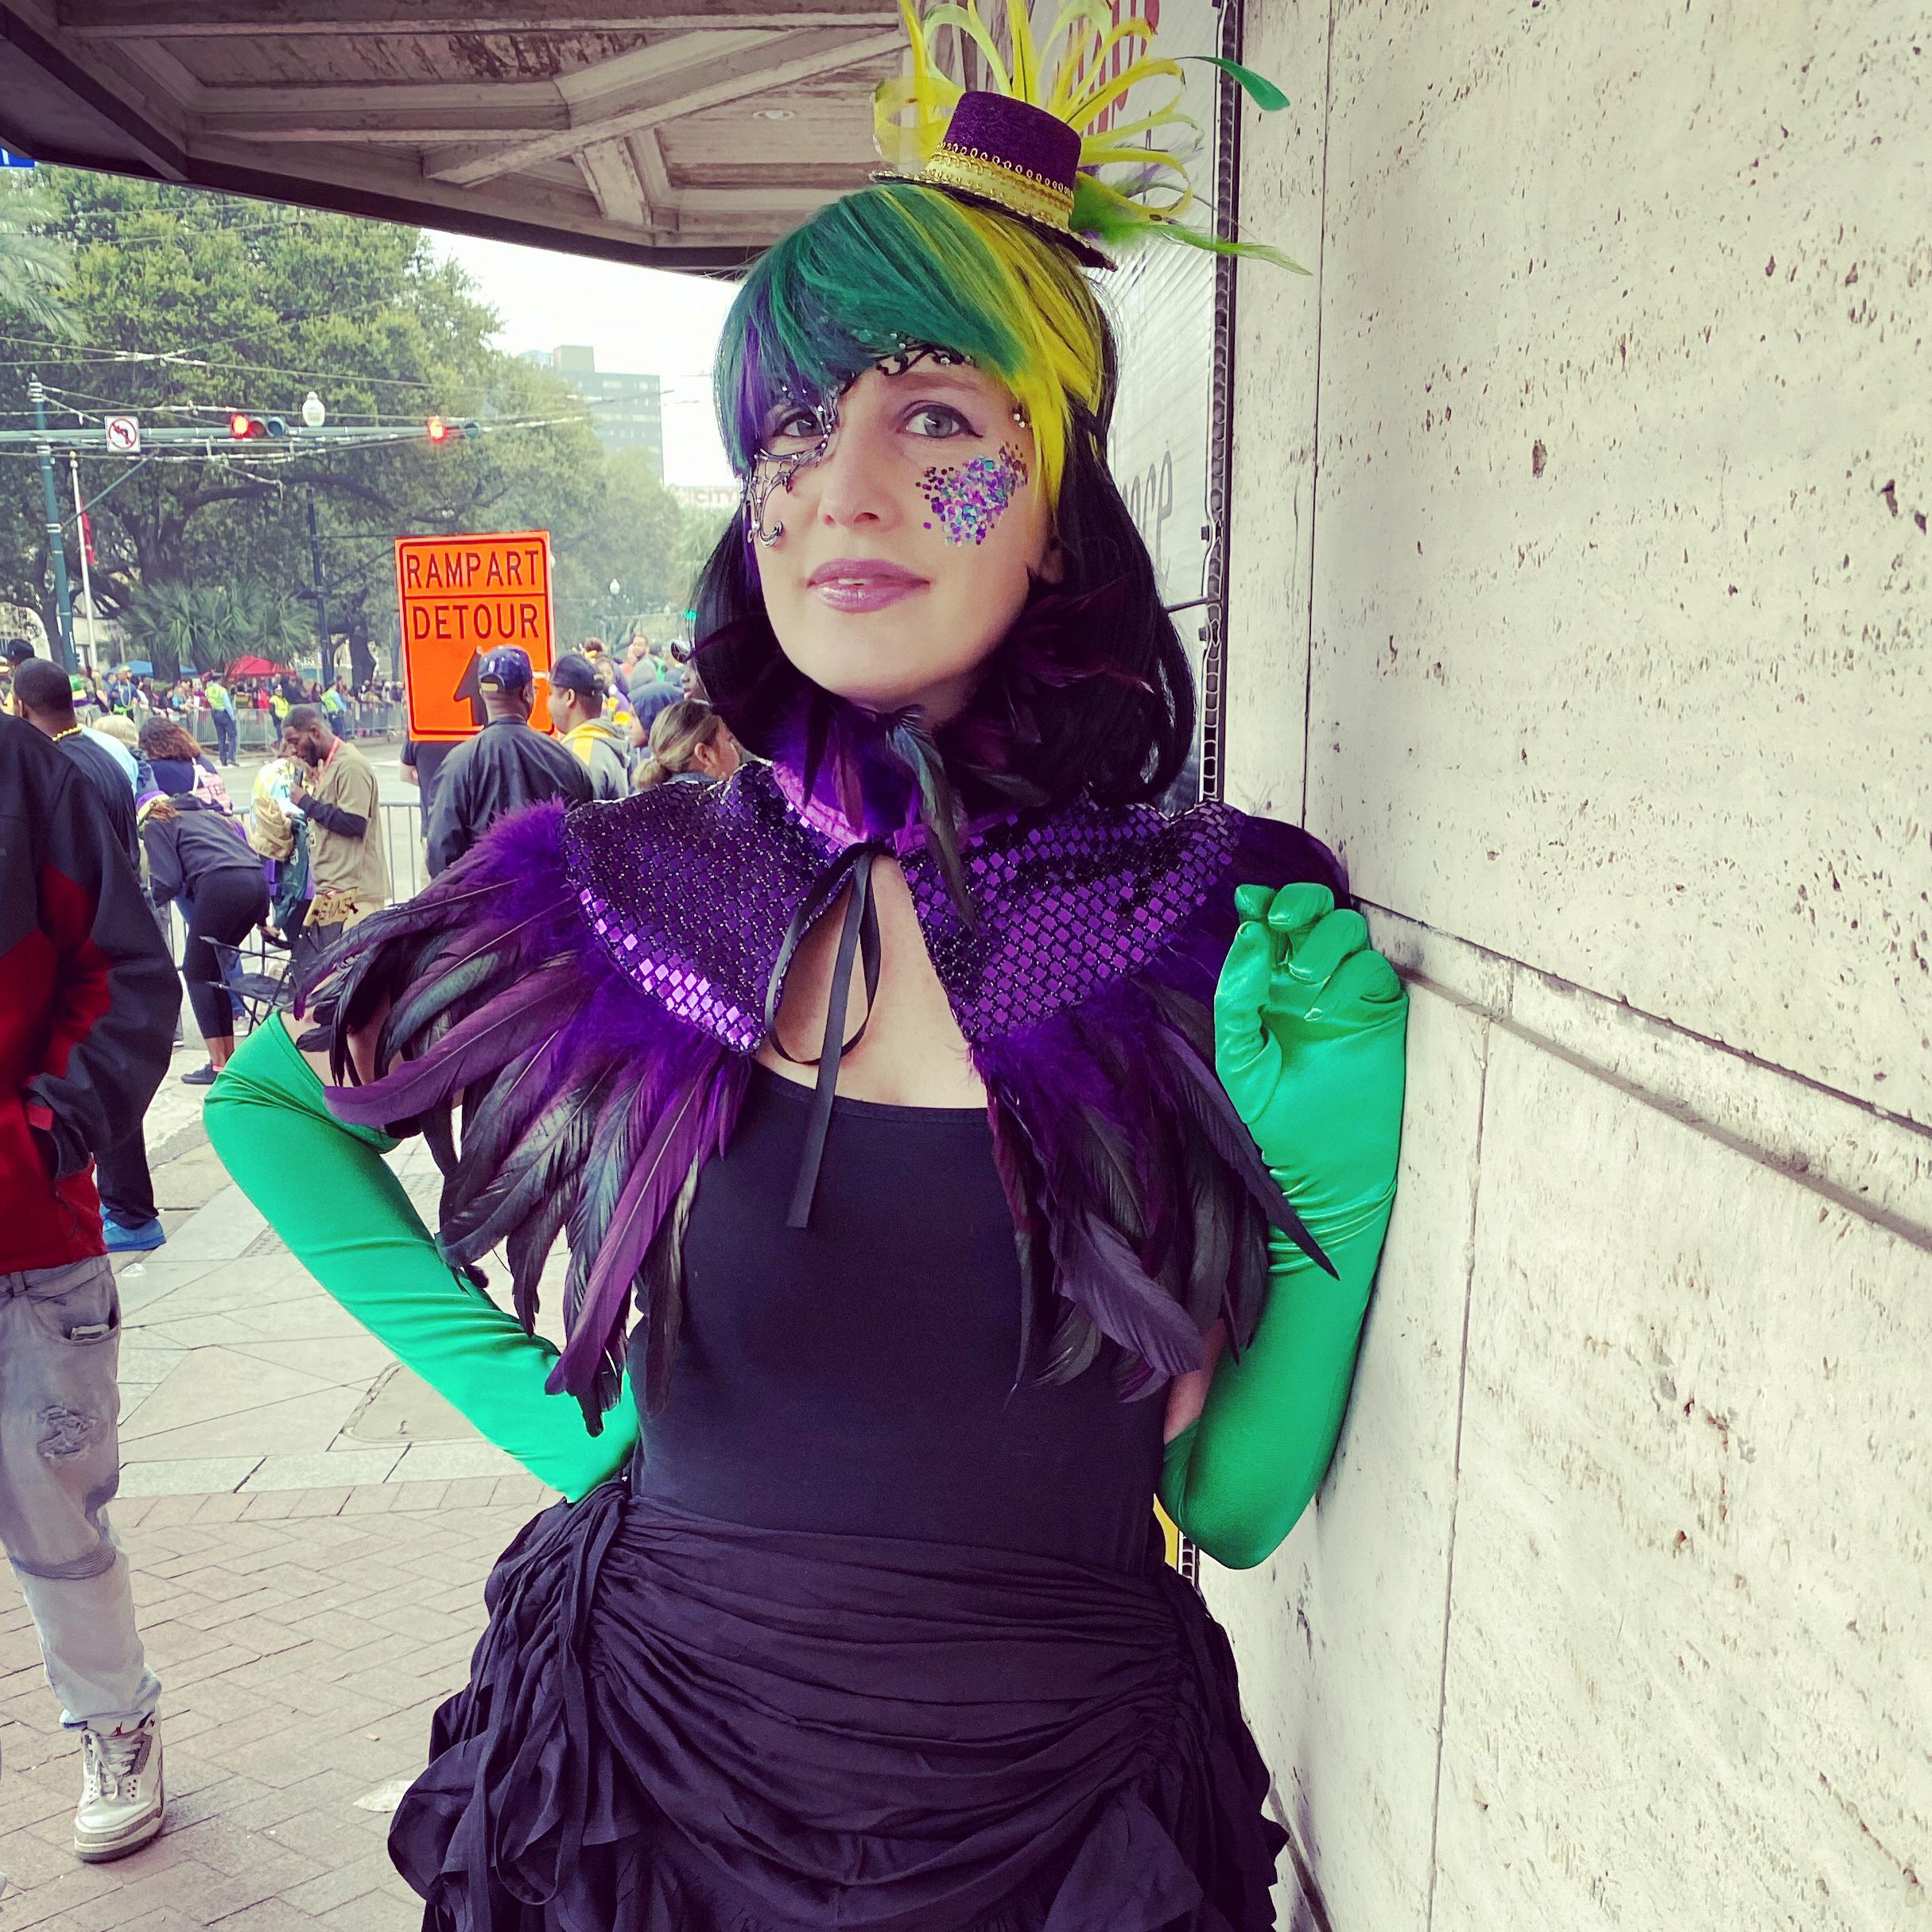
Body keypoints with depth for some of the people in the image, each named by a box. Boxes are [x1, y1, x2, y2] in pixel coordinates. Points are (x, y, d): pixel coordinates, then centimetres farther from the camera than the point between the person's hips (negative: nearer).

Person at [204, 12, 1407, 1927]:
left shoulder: (1261, 951, -17)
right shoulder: (618, 892, -13)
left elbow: (1235, 1501, -6)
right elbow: (267, 1100, 5)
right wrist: (539, 1399, -2)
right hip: (653, 1755, 1)